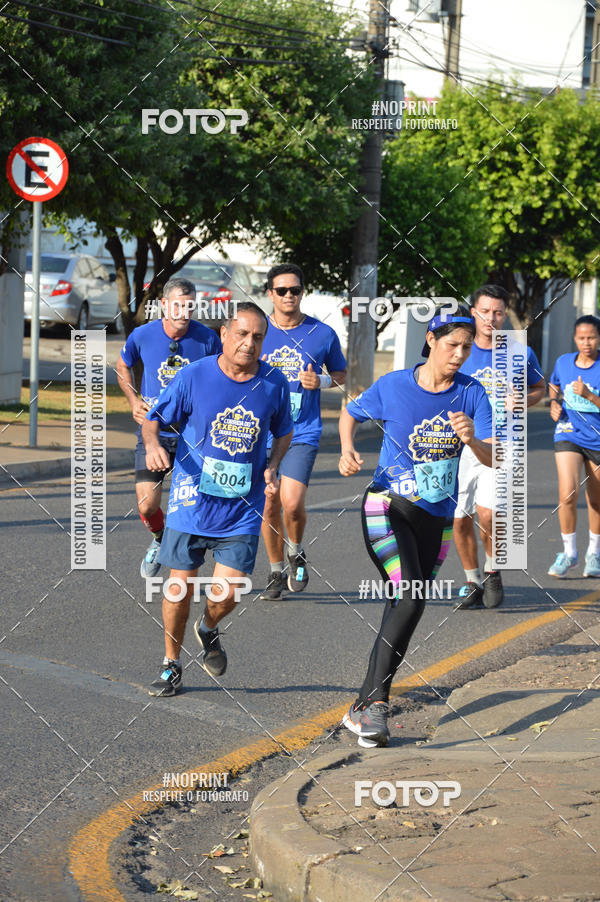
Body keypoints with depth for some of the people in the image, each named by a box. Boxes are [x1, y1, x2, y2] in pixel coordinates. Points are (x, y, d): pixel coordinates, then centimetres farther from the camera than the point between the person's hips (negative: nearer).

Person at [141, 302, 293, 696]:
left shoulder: (274, 383, -2)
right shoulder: (194, 376, -8)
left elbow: (284, 432, 14)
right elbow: (154, 419, 1)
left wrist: (272, 467, -4)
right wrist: (153, 444, -21)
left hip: (242, 507, 1)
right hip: (192, 500, -1)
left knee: (228, 592, -7)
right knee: (181, 587, 3)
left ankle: (208, 629, 28)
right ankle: (171, 664, 24)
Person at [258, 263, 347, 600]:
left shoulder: (323, 334, -1)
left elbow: (341, 374, 12)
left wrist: (321, 381, -8)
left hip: (303, 433, -2)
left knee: (292, 502, -18)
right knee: (269, 506, 6)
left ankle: (297, 553, 12)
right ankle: (277, 572, 23)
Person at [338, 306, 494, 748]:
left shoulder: (471, 394, -4)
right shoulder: (393, 387, -8)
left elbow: (493, 459, -10)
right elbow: (351, 414, 11)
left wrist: (472, 440, -31)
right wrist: (348, 450, -8)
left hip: (436, 520, 4)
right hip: (388, 508, -4)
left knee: (402, 610, 7)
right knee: (410, 600, -21)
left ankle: (366, 706, 18)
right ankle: (375, 702, -20)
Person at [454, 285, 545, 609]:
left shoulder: (521, 354, 0)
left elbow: (540, 388, 16)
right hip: (463, 445, 2)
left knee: (487, 512, -20)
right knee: (460, 518, 4)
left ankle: (492, 571, 6)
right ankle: (472, 581, 25)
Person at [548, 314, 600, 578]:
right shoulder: (563, 362, 2)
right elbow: (553, 388, 23)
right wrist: (553, 405, 4)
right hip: (568, 435, 1)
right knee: (567, 494, -16)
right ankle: (569, 552, 1)